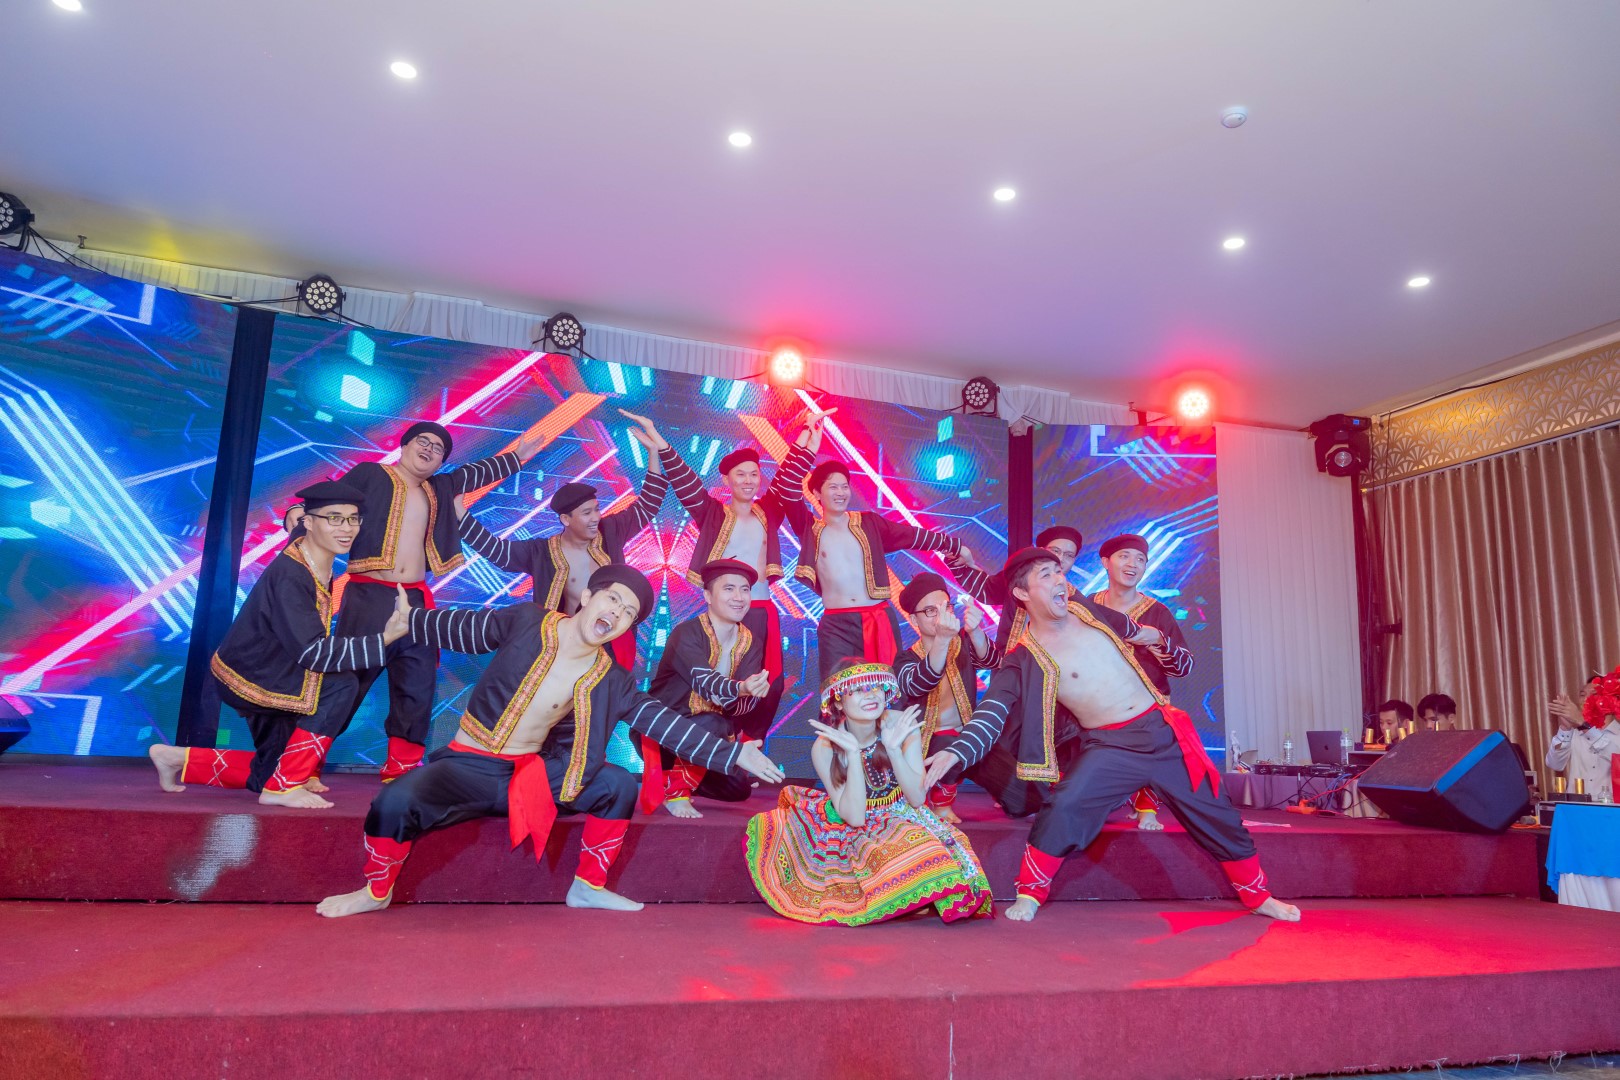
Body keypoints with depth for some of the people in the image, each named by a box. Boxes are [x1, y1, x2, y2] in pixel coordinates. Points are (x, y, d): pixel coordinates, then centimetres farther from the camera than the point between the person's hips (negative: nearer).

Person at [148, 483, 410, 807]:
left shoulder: (316, 563, -3)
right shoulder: (290, 576, -29)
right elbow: (311, 651, -35)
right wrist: (383, 640, -39)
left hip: (265, 674, 9)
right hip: (243, 678, -9)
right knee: (341, 685, -27)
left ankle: (179, 760, 31)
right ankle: (283, 787, -16)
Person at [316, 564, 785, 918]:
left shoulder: (609, 681, -4)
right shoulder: (525, 622, -10)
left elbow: (664, 723, -4)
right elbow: (460, 628, 4)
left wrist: (732, 755, -7)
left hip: (533, 773, 3)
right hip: (469, 765, -3)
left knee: (619, 785, -10)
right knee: (395, 803, -29)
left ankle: (588, 886, 11)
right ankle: (376, 892, 3)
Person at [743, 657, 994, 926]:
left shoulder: (902, 725, -15)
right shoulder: (825, 748, -18)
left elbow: (917, 799, -14)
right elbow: (854, 817, -21)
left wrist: (893, 749, -29)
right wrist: (853, 753, -31)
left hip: (904, 819, 0)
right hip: (856, 831, 0)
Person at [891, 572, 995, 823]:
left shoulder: (964, 643, -2)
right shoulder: (907, 658, -10)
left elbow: (988, 660, -24)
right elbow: (918, 686, -33)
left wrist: (974, 631, -47)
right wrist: (942, 639, -50)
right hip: (925, 743, -3)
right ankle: (941, 801, -7)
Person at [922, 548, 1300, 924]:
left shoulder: (1088, 611, 5)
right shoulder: (1025, 659, -10)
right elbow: (993, 710, -19)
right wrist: (955, 752, -30)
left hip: (1164, 733, 4)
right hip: (1111, 748, -4)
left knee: (1217, 816, 10)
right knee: (1063, 808, -25)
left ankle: (1259, 897, 34)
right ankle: (1030, 894, -4)